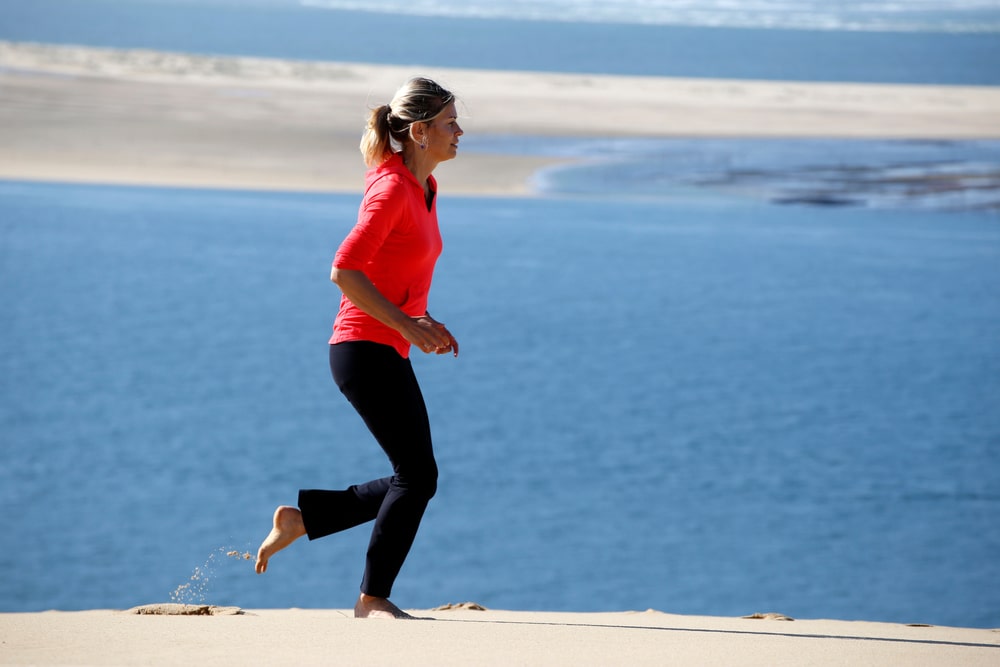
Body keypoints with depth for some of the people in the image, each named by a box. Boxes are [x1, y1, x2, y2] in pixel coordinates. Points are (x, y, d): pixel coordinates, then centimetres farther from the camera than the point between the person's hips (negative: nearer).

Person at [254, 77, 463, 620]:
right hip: (366, 349, -10)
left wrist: (423, 322, 10)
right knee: (418, 475, -7)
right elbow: (344, 270, -21)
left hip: (387, 351, 10)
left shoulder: (424, 187, 13)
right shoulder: (391, 190, -15)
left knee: (414, 480, 11)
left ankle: (300, 517, 18)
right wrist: (404, 324, -20)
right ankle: (373, 597, 2)